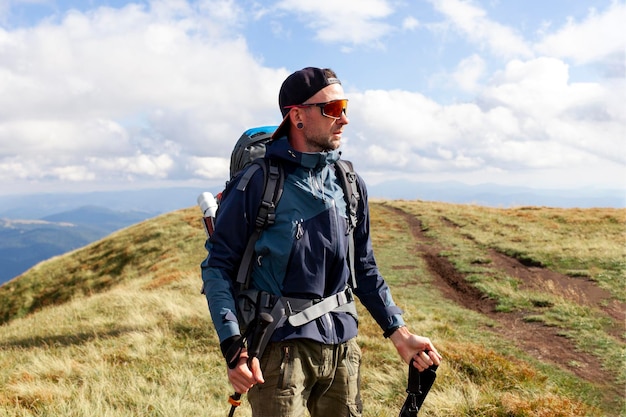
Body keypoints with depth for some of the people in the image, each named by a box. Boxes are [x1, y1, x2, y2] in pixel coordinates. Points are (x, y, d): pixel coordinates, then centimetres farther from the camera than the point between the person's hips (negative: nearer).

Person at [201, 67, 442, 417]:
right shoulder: (257, 182, -10)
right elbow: (218, 266, -8)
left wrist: (400, 334, 7)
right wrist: (233, 345, -19)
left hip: (342, 345, 5)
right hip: (279, 346, -5)